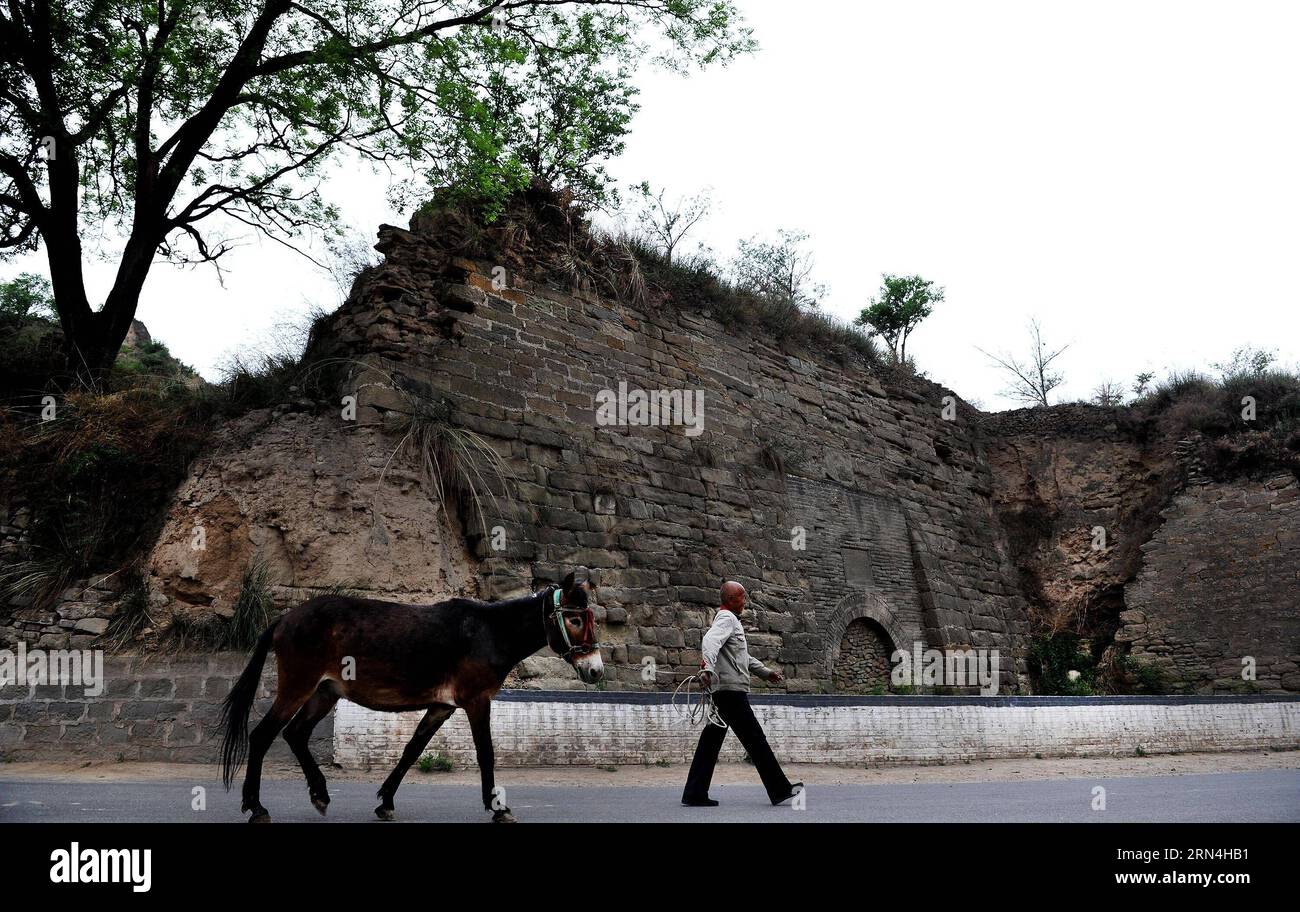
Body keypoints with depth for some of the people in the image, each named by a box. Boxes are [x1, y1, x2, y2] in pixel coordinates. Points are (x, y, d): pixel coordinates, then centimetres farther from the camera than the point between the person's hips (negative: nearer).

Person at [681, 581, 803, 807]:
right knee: (755, 739, -4)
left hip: (721, 692, 10)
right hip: (731, 689, -10)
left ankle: (694, 795, 6)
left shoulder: (730, 619, 25)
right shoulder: (727, 619, -8)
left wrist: (765, 672, 39)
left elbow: (742, 656, 36)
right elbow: (710, 641, -29)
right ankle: (780, 790, 1)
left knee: (711, 742, 7)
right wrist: (708, 667, -45)